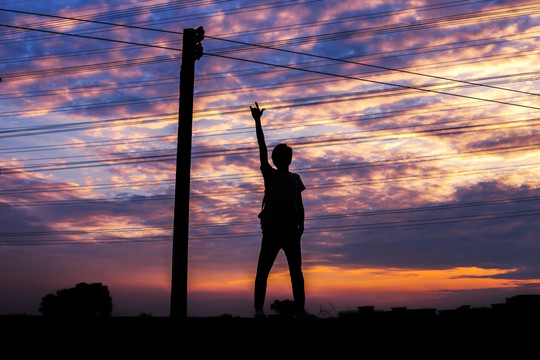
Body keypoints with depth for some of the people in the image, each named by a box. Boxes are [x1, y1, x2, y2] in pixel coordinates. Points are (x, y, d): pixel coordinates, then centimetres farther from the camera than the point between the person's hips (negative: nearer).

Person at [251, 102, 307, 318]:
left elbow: (299, 203, 17)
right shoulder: (269, 174, 12)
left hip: (291, 229, 2)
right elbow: (262, 148, 6)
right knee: (263, 269, -5)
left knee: (296, 270, 0)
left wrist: (301, 224, 5)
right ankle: (259, 309, -4)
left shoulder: (295, 178, 20)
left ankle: (300, 309, 3)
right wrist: (257, 121, 3)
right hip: (271, 228, -2)